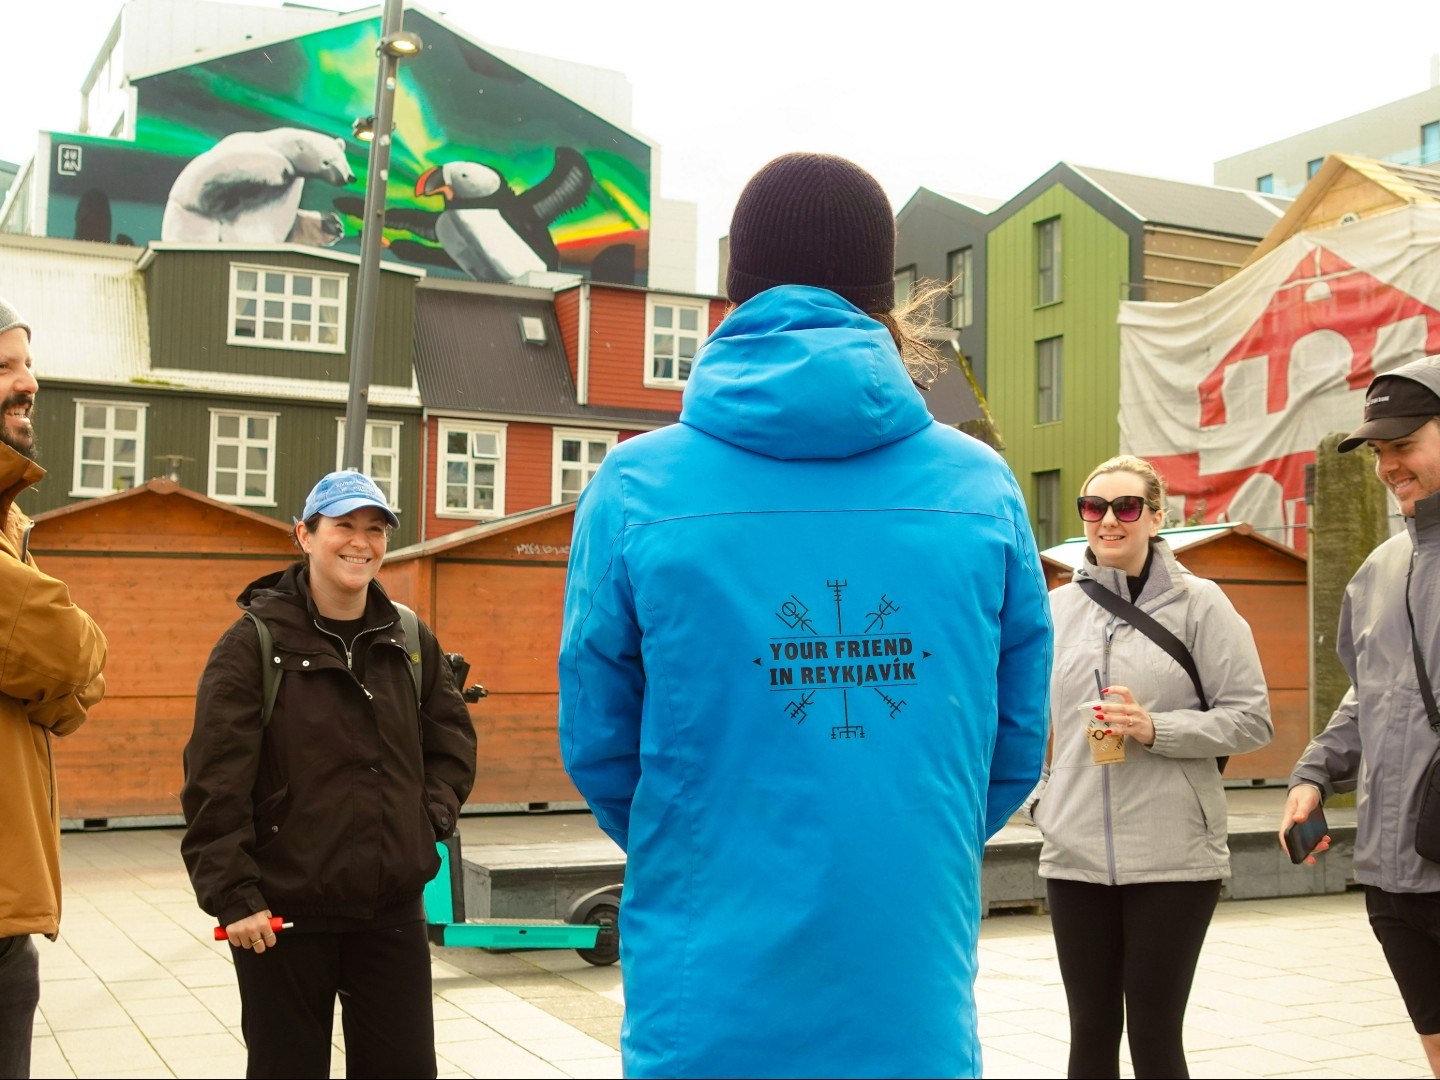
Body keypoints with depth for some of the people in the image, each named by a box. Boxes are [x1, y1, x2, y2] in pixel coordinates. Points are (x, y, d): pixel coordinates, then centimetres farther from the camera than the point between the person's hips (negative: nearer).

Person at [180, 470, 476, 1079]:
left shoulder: (411, 642, 7)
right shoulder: (256, 642, -8)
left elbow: (452, 740, 18)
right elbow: (215, 784, -11)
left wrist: (433, 816, 2)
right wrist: (233, 893, -15)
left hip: (394, 909, 4)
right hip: (283, 914, -4)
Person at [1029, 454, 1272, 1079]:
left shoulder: (1199, 603, -1)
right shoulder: (1056, 609, 7)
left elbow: (1251, 719, -4)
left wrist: (1155, 729, -15)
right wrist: (1038, 795, 4)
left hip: (1175, 857, -3)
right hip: (1075, 854, 3)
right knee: (1092, 1029, 10)